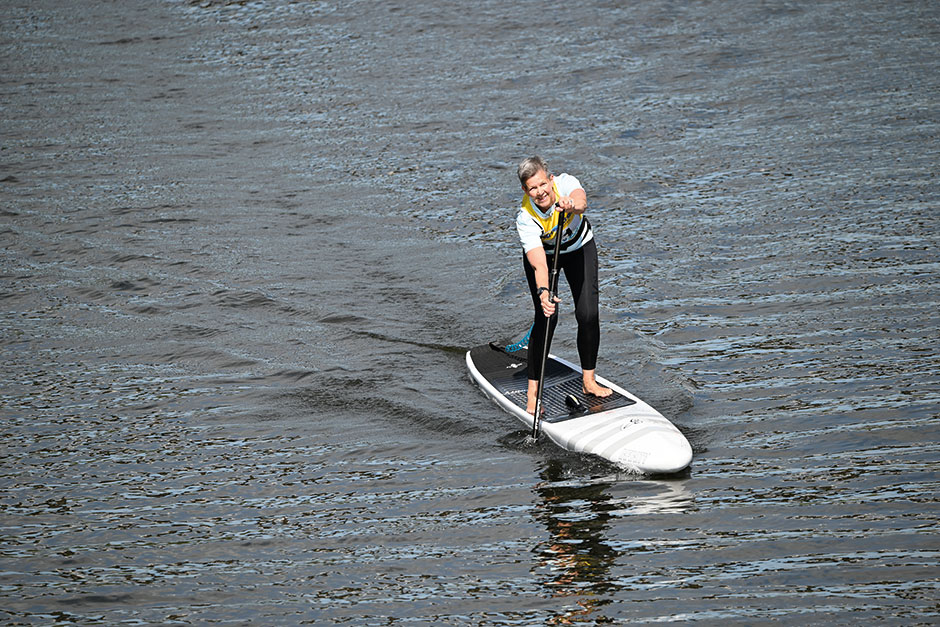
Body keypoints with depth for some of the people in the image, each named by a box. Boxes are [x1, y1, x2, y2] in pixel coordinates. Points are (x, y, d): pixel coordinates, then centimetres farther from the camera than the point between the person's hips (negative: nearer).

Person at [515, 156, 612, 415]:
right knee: (546, 318, -14)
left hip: (579, 247, 2)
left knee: (588, 314, -6)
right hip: (543, 253, -2)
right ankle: (532, 390, -6)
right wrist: (543, 292, -59)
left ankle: (588, 381, 11)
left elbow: (581, 200, -53)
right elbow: (538, 263, -42)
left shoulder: (565, 183, -30)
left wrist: (572, 205, -76)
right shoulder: (525, 218, -33)